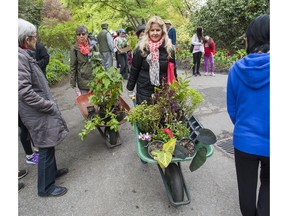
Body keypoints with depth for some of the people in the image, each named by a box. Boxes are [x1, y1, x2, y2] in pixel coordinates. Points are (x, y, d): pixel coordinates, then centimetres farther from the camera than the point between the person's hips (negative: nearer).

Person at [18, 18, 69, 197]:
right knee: (46, 148, 3)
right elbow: (25, 91, -26)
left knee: (48, 146, 22)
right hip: (38, 114, -9)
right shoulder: (20, 57, -20)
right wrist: (50, 105, -18)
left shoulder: (25, 55, 10)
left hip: (41, 110, 9)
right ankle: (45, 187, 21)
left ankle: (52, 171, 42)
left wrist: (49, 103, 12)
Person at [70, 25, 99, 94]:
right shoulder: (74, 48, -6)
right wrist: (73, 81, -4)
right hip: (83, 79, -2)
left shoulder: (93, 45, 0)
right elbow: (73, 66, -2)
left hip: (95, 77, 2)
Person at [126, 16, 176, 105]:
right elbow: (134, 70, 0)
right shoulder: (141, 48, -6)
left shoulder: (169, 48, -1)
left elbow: (173, 71, 6)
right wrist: (130, 89, 4)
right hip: (144, 92, -1)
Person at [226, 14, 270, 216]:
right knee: (267, 183, 28)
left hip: (244, 140, 2)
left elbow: (232, 108, 1)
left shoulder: (236, 69, -8)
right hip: (269, 143, -1)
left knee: (246, 186, 21)